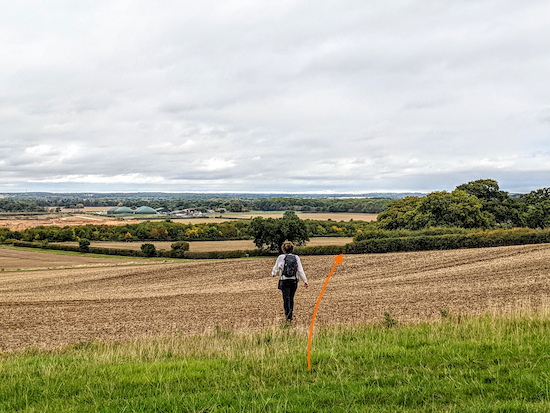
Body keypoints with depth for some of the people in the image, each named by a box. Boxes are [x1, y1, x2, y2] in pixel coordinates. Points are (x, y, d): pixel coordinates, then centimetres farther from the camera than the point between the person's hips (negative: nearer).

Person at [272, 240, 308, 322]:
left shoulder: (281, 257, -5)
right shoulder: (296, 257, 1)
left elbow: (276, 268, 8)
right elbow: (300, 270, 0)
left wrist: (273, 273, 30)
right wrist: (305, 281, 4)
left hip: (284, 281, -3)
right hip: (294, 281, 3)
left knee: (286, 298, -4)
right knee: (291, 298, 15)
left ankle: (288, 316, -19)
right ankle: (290, 315, 22)